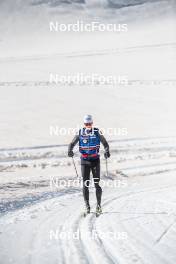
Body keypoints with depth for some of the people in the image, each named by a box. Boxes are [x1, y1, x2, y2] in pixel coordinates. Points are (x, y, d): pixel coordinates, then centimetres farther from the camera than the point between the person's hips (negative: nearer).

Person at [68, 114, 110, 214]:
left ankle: (99, 205, 9)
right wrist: (70, 150, -16)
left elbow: (105, 143, 2)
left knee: (97, 183, -2)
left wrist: (107, 151, -18)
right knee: (85, 184, -1)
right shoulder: (80, 133, 2)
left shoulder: (97, 132, -2)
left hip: (95, 160, -1)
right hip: (84, 161, 1)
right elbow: (72, 143, 6)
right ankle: (87, 206, 6)